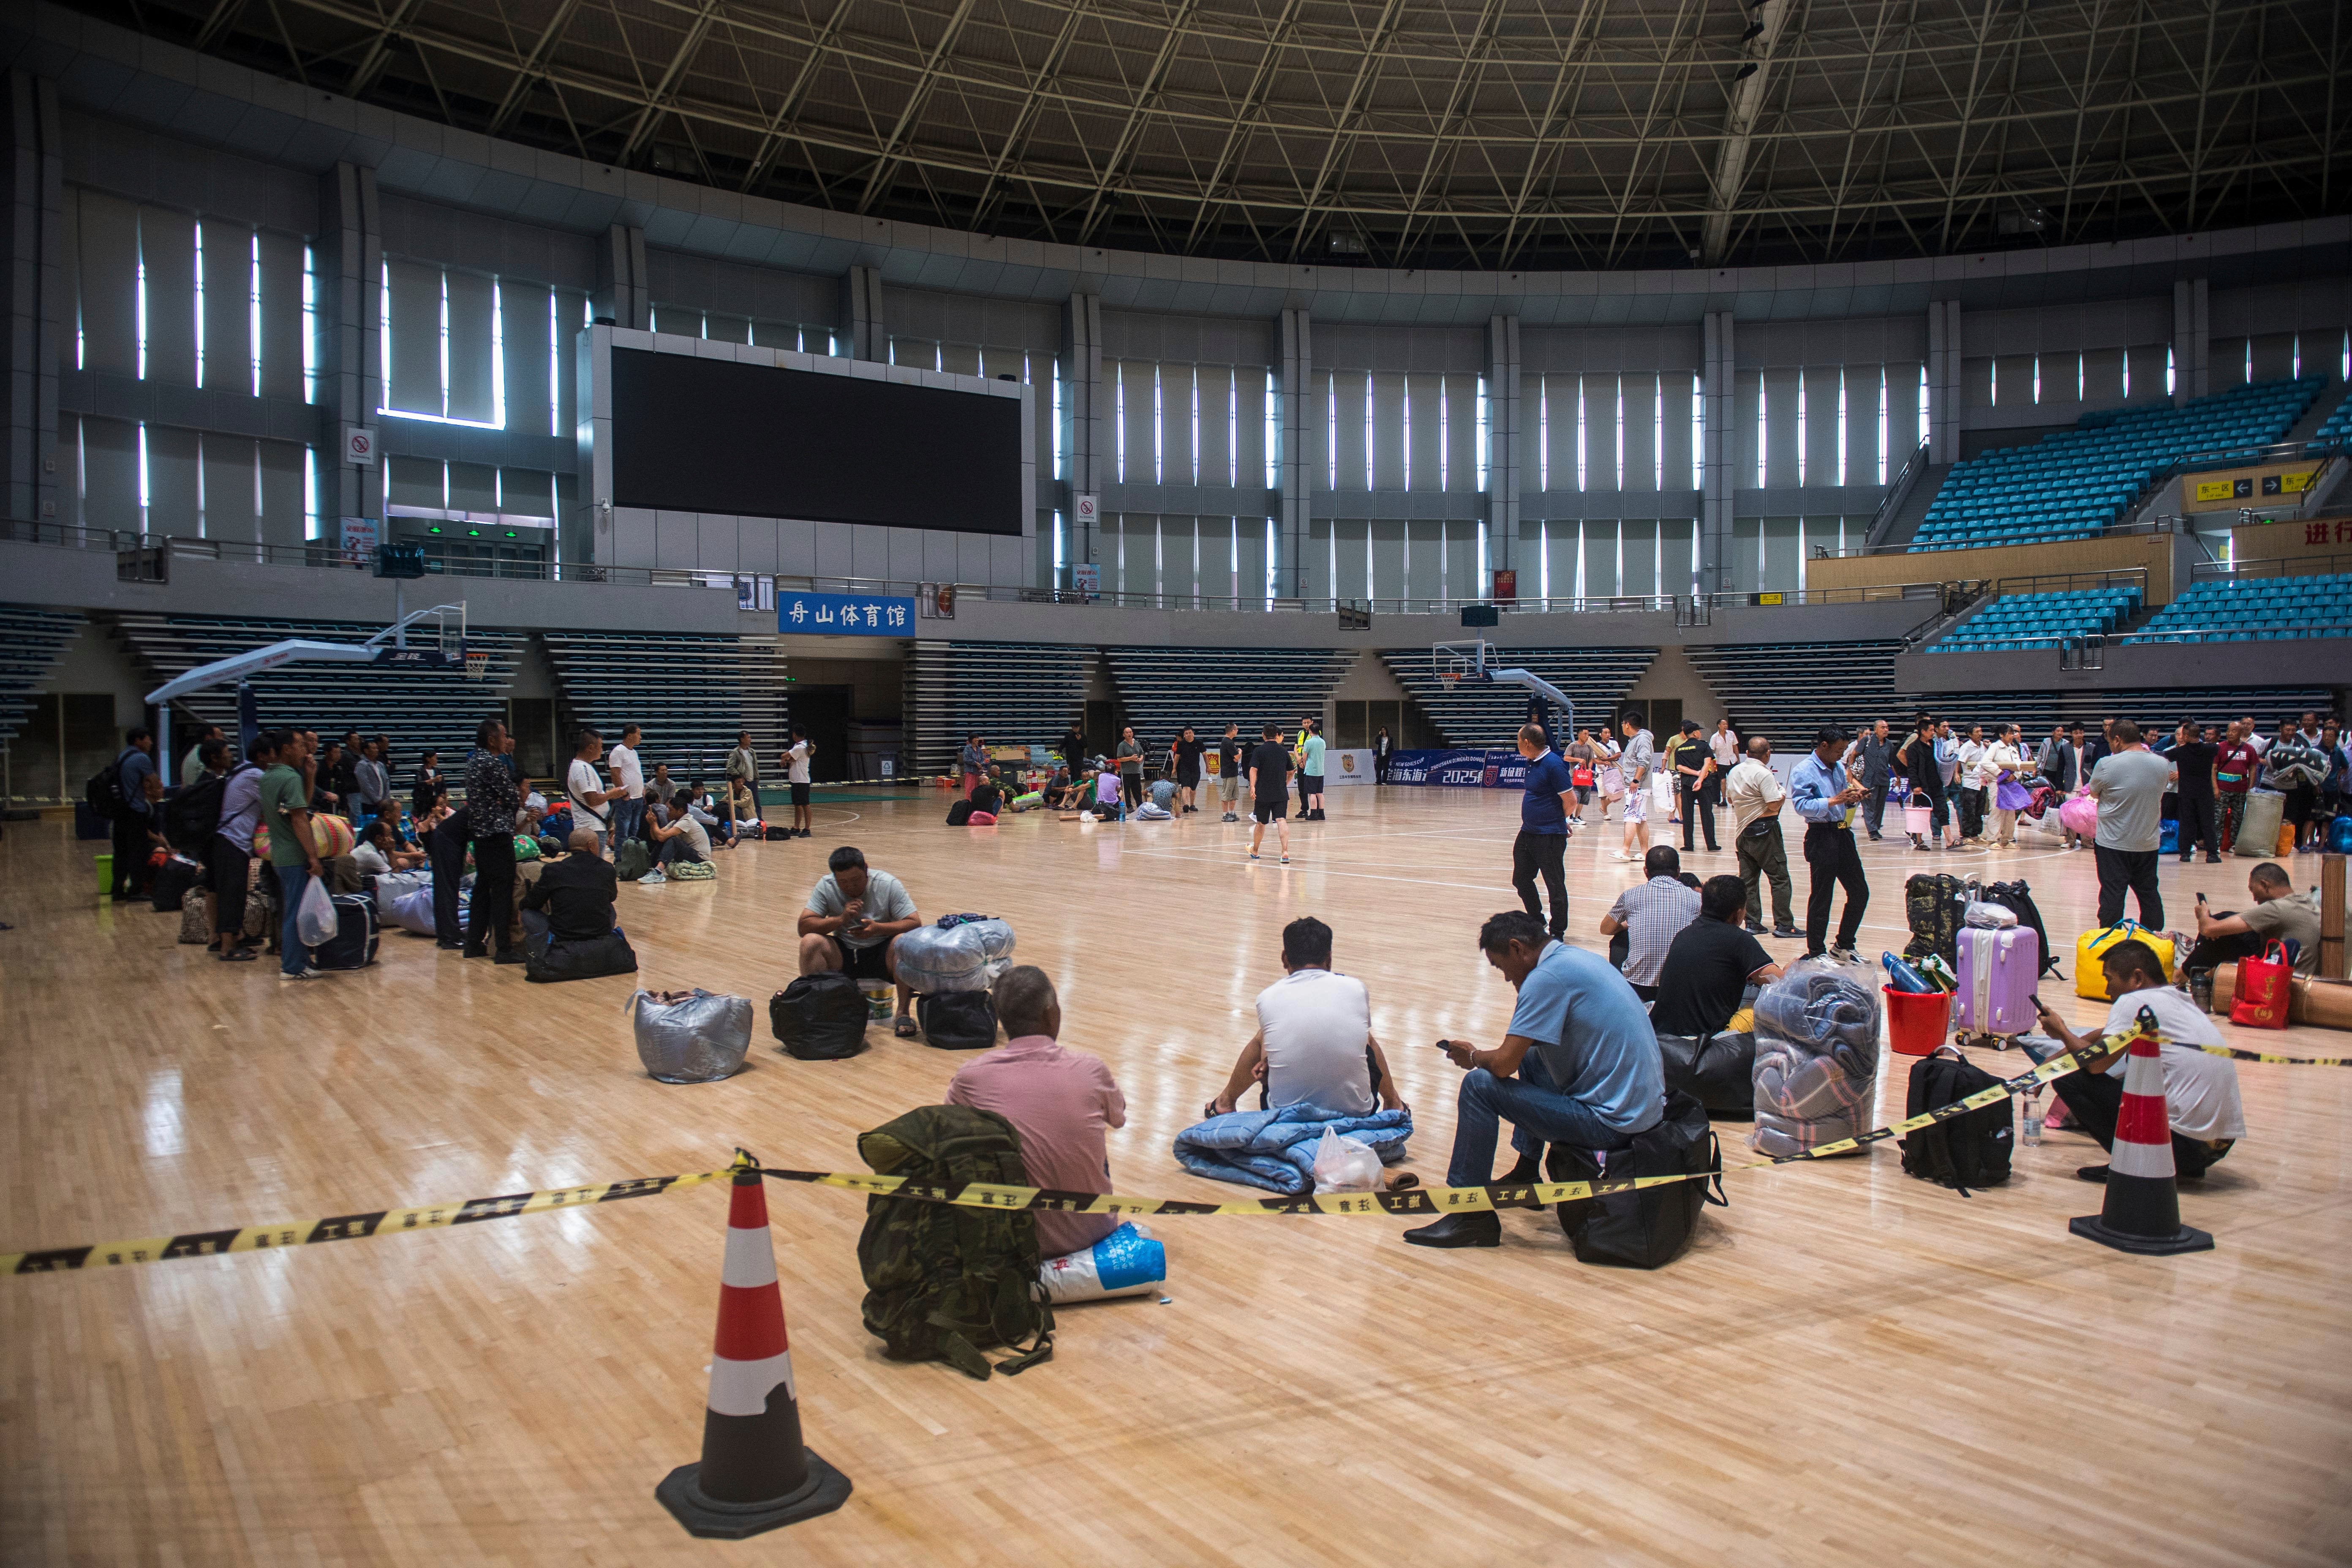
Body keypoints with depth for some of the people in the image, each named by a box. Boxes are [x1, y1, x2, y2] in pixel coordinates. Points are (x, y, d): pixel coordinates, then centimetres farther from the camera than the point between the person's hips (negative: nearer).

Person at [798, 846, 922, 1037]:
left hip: (882, 954, -2)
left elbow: (915, 924, -15)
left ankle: (904, 1013, -22)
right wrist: (840, 919, -25)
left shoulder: (888, 884, -11)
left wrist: (878, 928, -30)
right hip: (843, 956, 2)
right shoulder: (826, 886, -6)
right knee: (811, 942, -25)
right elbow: (804, 927, -11)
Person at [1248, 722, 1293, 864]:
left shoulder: (1259, 751, -1)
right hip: (1281, 794, 1)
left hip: (1263, 794, -1)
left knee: (1261, 823, 13)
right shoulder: (1284, 752, 9)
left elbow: (1253, 769, -16)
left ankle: (1255, 851, 33)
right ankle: (1285, 852, -27)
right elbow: (1290, 773, 22)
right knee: (1282, 821, -10)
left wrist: (1252, 787, -22)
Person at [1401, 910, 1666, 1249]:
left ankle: (1472, 1217, -2)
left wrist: (1473, 1056, 2)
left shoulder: (1547, 977, -17)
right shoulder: (1580, 957, 12)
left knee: (1480, 1086, -9)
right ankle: (1525, 1176, 34)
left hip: (1611, 1121, -10)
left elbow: (1504, 1064, -19)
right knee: (1531, 1058, 27)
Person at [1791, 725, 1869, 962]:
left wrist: (1852, 799, 0)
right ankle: (1815, 952, 11)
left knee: (1860, 892, 12)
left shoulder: (1840, 768, 14)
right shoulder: (1803, 772, -10)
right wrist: (1834, 801, -26)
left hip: (1843, 834, 8)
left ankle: (1843, 946, 26)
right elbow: (1802, 806, -20)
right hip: (1822, 838, -8)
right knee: (1822, 897, -1)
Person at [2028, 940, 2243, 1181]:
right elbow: (2109, 1038, 27)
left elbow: (2096, 1063, -13)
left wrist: (2062, 1031, 6)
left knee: (2068, 1077, -6)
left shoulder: (2134, 1002, -9)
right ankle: (2185, 1167, 18)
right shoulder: (2181, 1001, 18)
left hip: (2184, 1141, -9)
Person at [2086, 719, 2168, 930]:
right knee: (2149, 894, 14)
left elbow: (2094, 794, 0)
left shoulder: (2107, 765, -15)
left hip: (2113, 844, -4)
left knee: (2112, 895, 1)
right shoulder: (2162, 764, -1)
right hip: (2148, 843, 4)